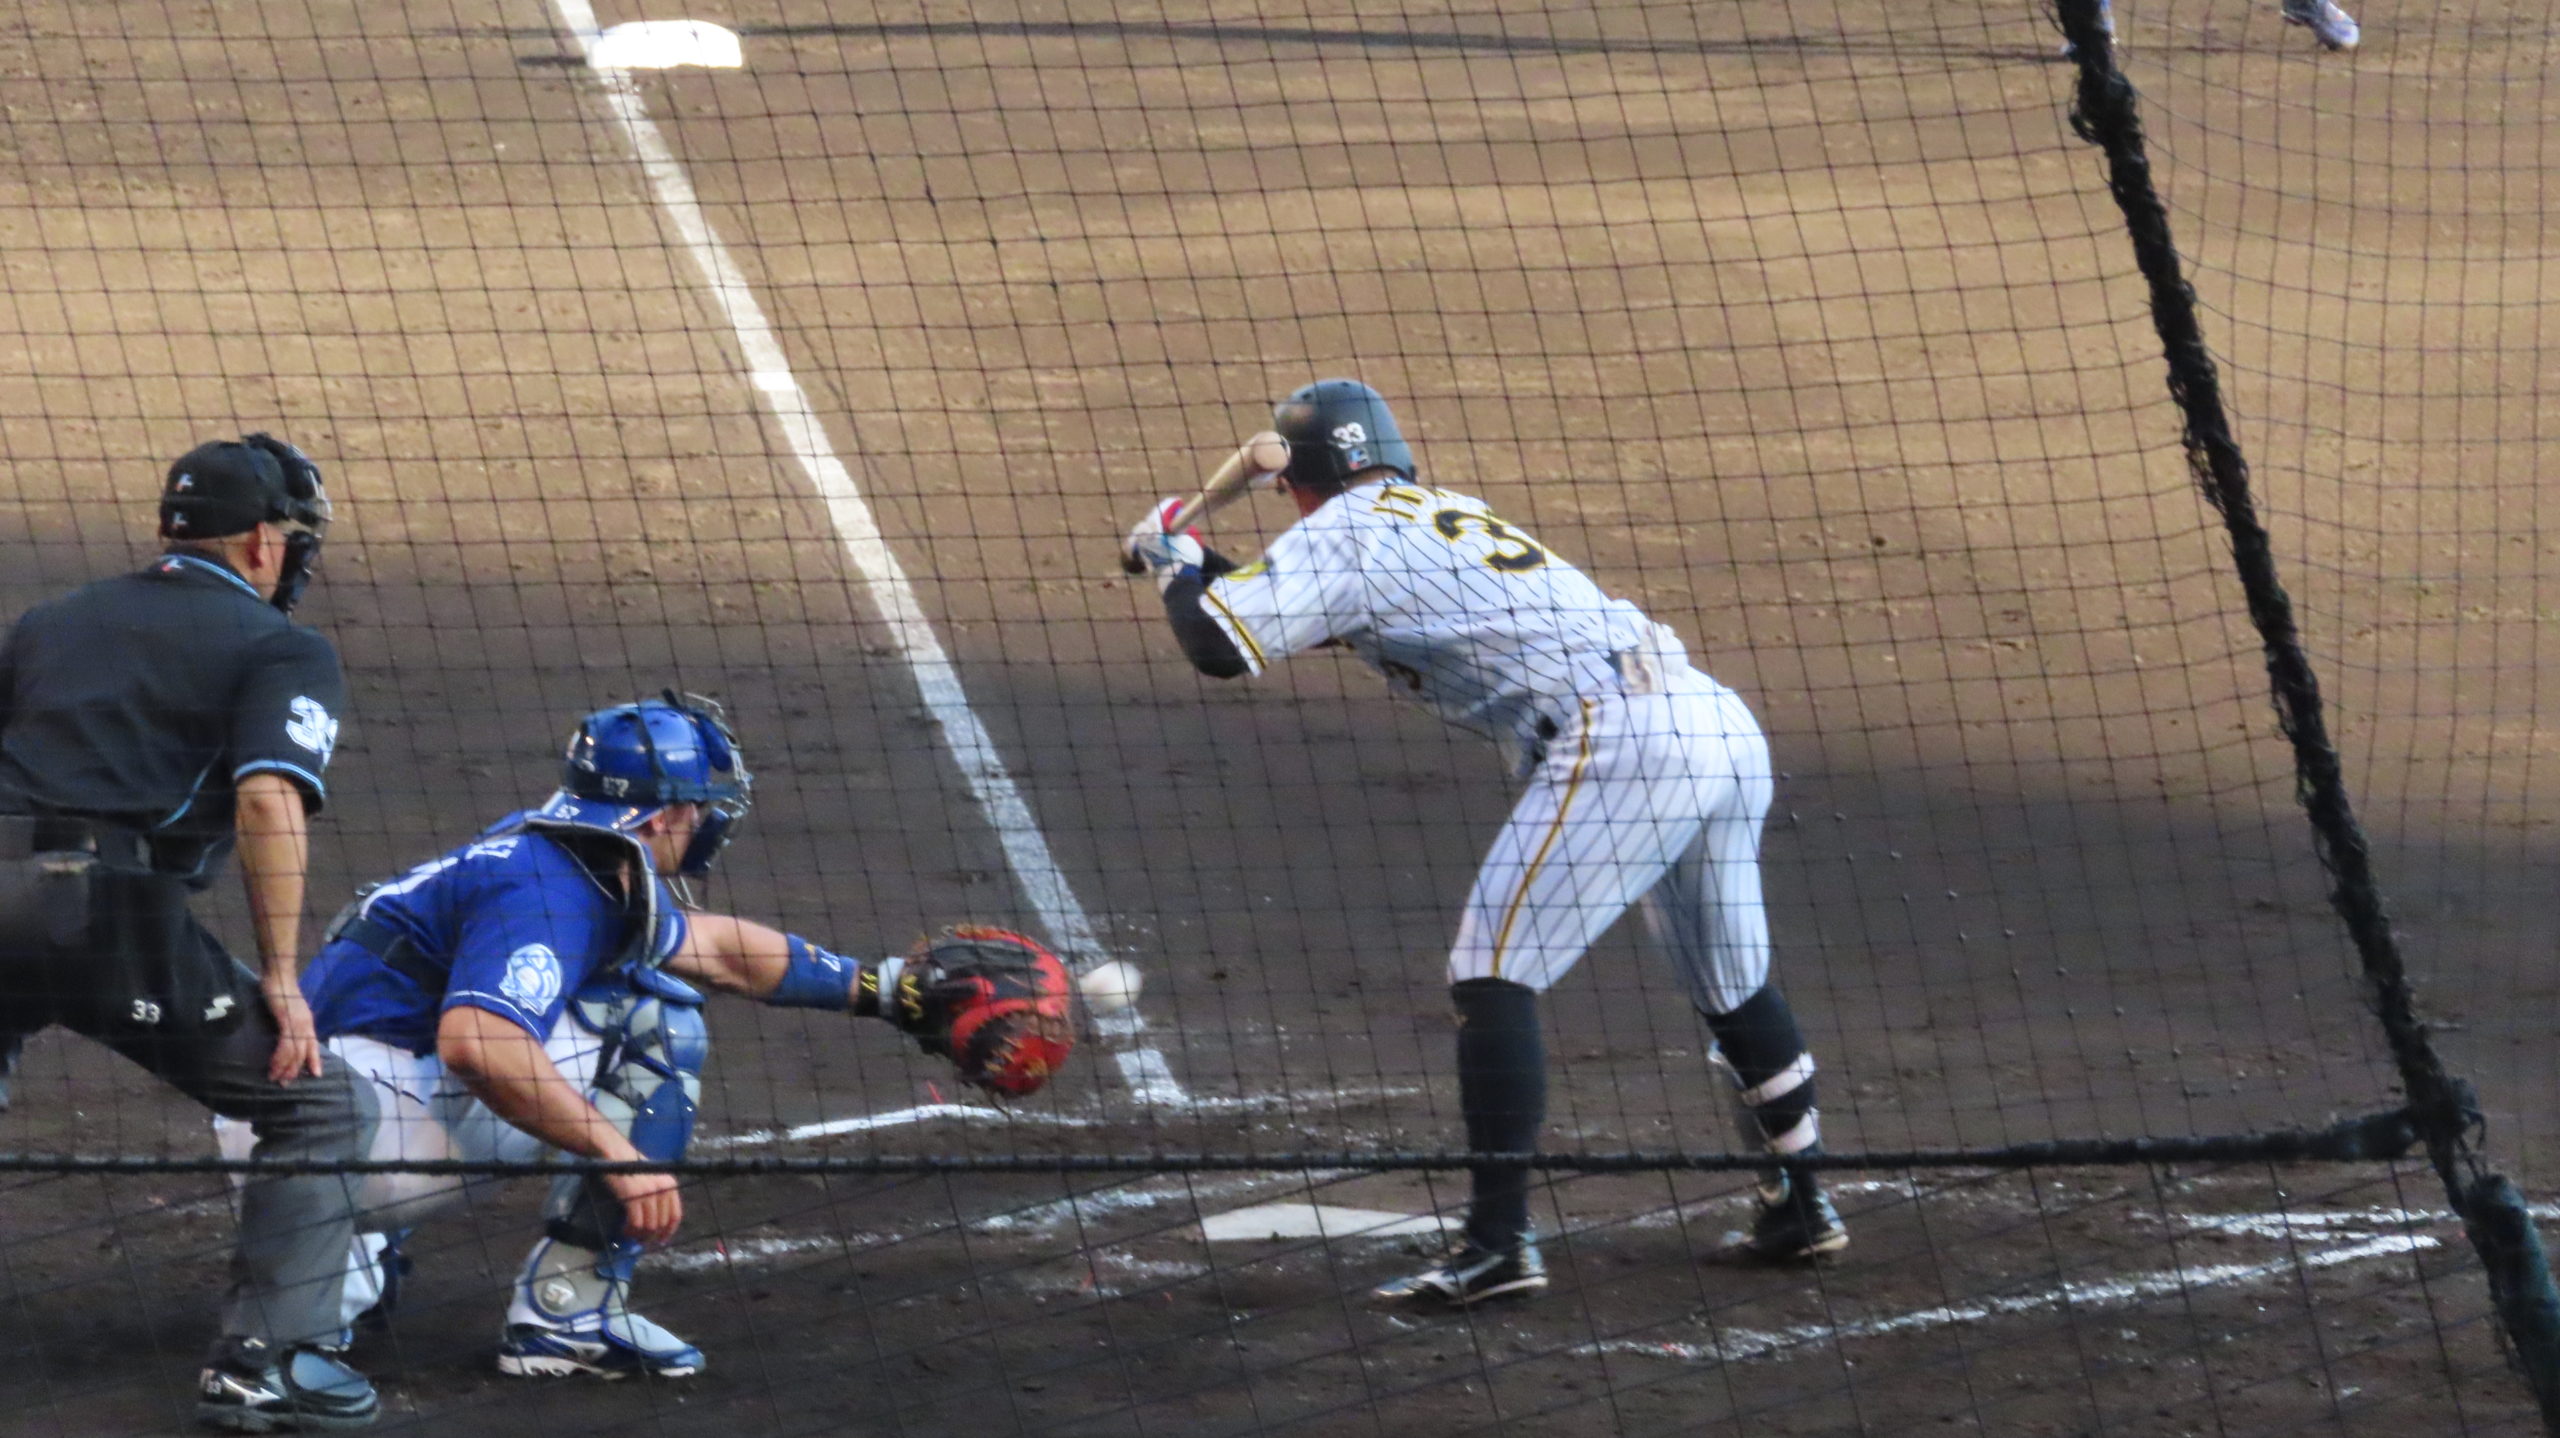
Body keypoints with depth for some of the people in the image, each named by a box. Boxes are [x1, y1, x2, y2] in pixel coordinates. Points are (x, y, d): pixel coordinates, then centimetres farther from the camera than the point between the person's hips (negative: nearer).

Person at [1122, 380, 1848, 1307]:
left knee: (1493, 975, -6)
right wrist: (1206, 568, 37)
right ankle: (1800, 1207, 33)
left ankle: (1499, 1244, -12)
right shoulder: (1445, 517, 30)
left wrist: (1174, 565, 15)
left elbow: (1221, 646, -3)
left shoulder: (1343, 535, 4)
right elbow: (1311, 618, 44)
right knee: (1733, 987, 23)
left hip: (1618, 740, -9)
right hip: (1721, 721, 9)